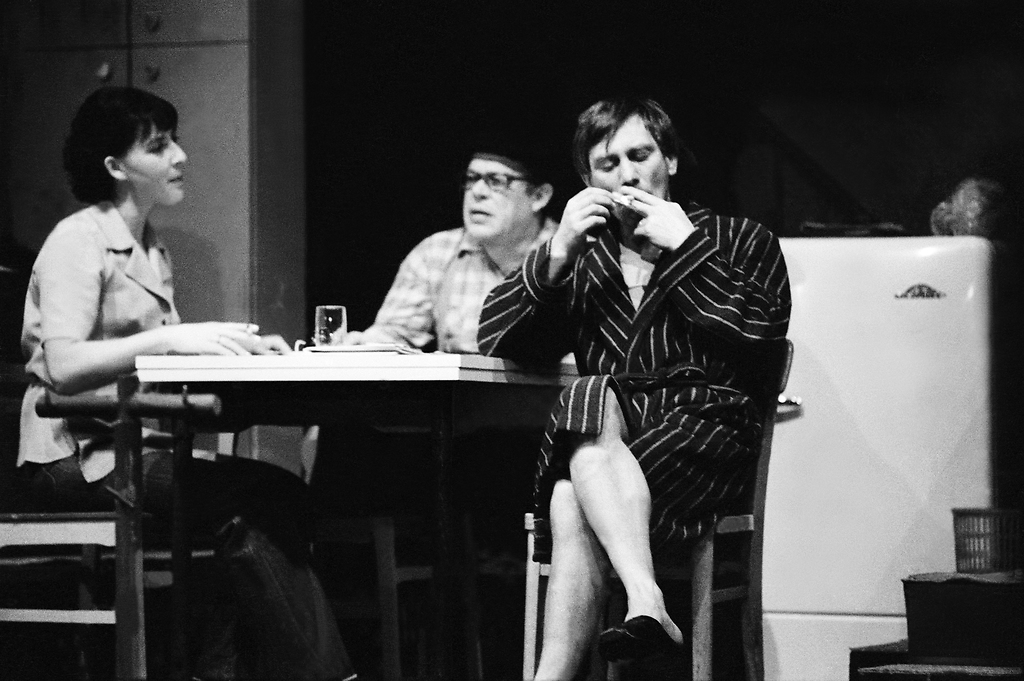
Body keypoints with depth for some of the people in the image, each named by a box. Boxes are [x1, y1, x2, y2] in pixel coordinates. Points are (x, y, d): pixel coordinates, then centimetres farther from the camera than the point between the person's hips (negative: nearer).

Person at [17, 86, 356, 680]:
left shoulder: (152, 249, 21)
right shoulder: (78, 241, -7)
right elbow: (63, 368, -21)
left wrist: (238, 346, -4)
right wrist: (172, 338, -27)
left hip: (142, 445, 8)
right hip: (81, 454, -8)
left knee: (281, 496, -16)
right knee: (252, 503, -24)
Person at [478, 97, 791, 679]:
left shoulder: (738, 242, 17)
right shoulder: (582, 260, 26)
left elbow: (762, 329, -4)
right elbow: (494, 339, 12)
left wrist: (687, 246, -3)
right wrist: (557, 254, 1)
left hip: (706, 430, -3)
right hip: (603, 438, 3)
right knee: (594, 397, -35)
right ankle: (646, 605, -48)